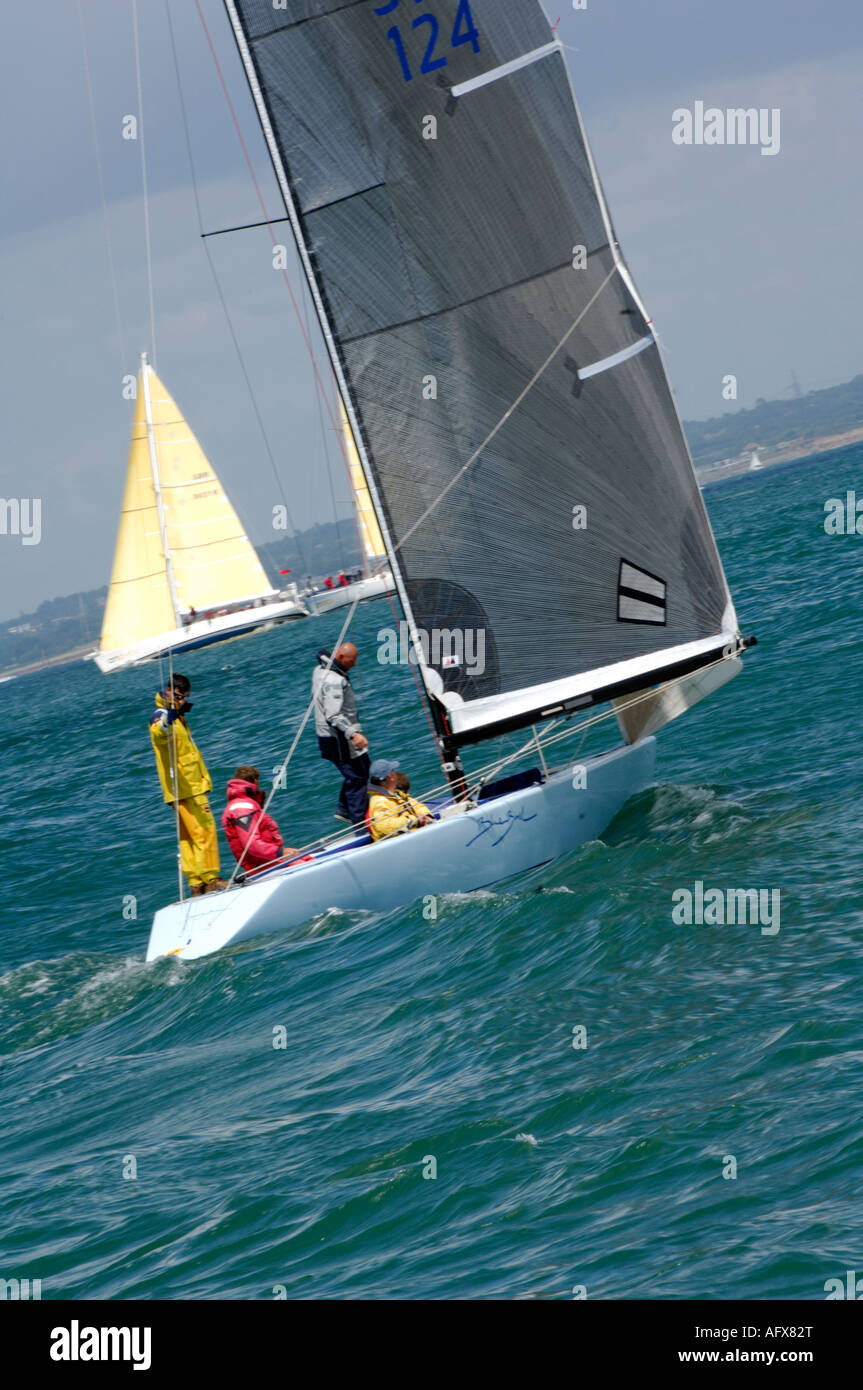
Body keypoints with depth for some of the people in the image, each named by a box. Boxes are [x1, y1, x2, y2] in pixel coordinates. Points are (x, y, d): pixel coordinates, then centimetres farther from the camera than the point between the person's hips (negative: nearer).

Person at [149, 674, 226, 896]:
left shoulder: (177, 717, 19)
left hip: (191, 786, 10)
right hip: (185, 788, -10)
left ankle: (196, 882, 13)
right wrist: (167, 721, -60)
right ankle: (209, 880, -8)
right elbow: (159, 734, -39)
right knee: (204, 831, -10)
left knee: (189, 836, 10)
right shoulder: (161, 716, -13)